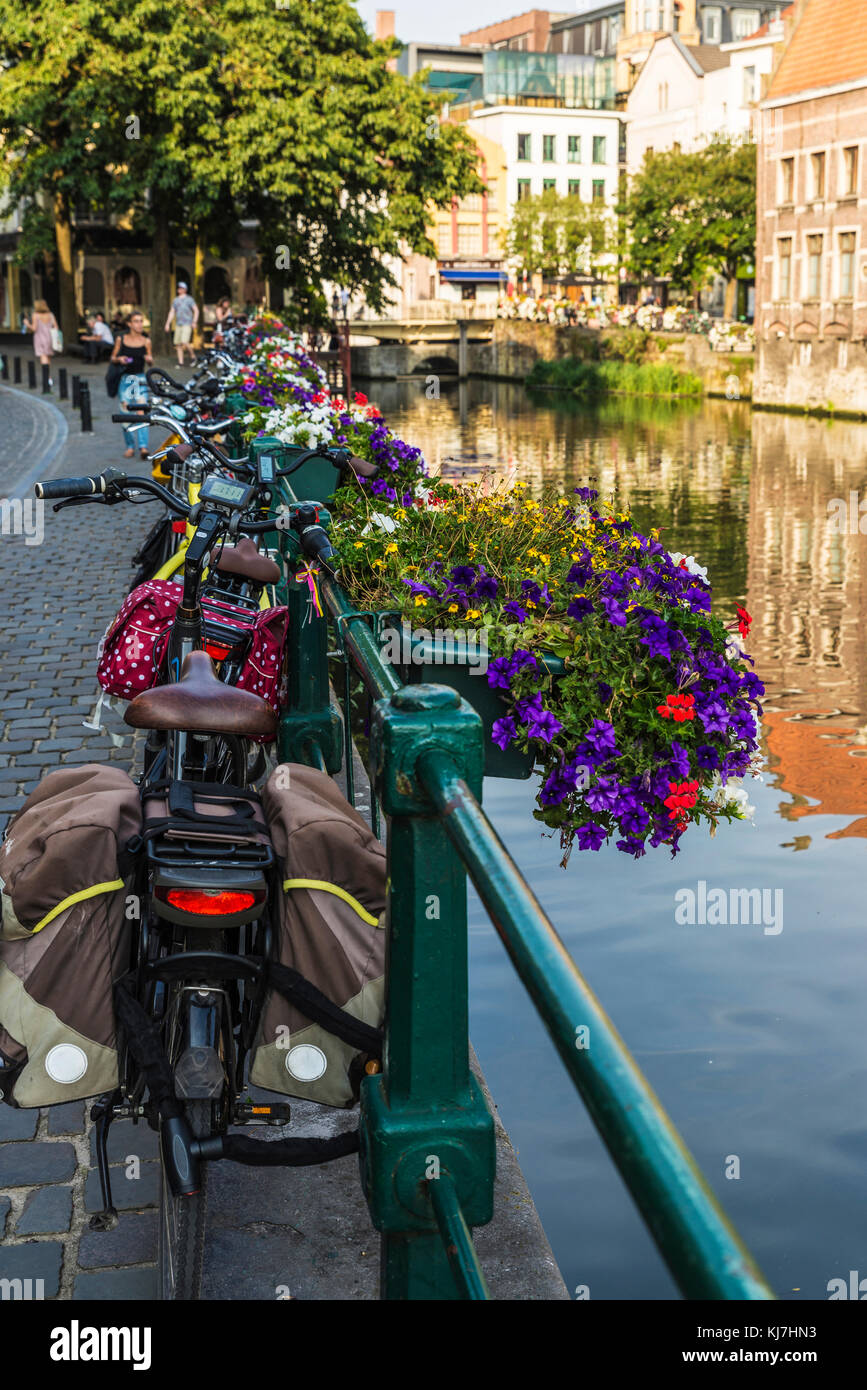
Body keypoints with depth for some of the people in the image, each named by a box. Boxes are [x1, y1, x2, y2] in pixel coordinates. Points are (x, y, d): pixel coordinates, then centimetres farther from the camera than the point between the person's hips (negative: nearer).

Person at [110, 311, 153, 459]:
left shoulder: (146, 341, 4)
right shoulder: (121, 339, 3)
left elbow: (150, 364, 13)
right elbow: (113, 358, 11)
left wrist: (150, 360, -10)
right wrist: (119, 359, -10)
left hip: (140, 379, -1)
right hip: (125, 379, 1)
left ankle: (143, 447, -21)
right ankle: (130, 446, 9)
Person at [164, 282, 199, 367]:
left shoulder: (189, 299, -2)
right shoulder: (175, 300, 14)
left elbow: (196, 310, -3)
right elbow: (172, 312, 17)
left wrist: (194, 322, -13)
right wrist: (168, 323, 11)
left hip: (187, 325, -6)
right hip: (178, 324, 6)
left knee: (185, 342, -19)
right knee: (178, 344, 1)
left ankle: (192, 356, 3)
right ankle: (180, 362, 7)